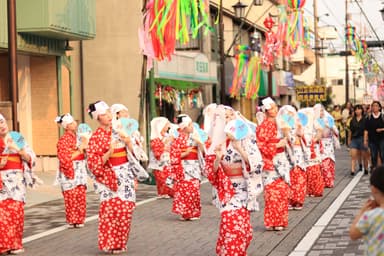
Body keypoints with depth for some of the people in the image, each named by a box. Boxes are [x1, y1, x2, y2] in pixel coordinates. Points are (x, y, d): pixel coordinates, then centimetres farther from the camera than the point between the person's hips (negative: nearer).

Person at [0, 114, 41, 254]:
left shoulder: (17, 137, 7)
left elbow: (31, 157, 3)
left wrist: (17, 149, -10)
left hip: (16, 179, 0)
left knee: (16, 211, -5)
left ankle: (15, 244, 5)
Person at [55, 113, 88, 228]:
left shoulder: (77, 137, 12)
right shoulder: (63, 140, -12)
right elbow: (65, 159, -19)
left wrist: (85, 146, 6)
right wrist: (80, 150, -16)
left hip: (80, 172, 7)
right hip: (70, 173, -7)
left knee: (81, 197, 7)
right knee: (71, 198, -5)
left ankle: (79, 220, 15)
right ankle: (72, 221, 3)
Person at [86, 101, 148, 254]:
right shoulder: (96, 137, -8)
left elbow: (132, 153, 12)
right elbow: (94, 164, -12)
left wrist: (128, 142, -8)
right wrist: (109, 152, -23)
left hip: (125, 175, 5)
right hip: (110, 177, -5)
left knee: (125, 210, 5)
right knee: (112, 211, -7)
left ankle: (120, 243, 17)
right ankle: (110, 244, 6)